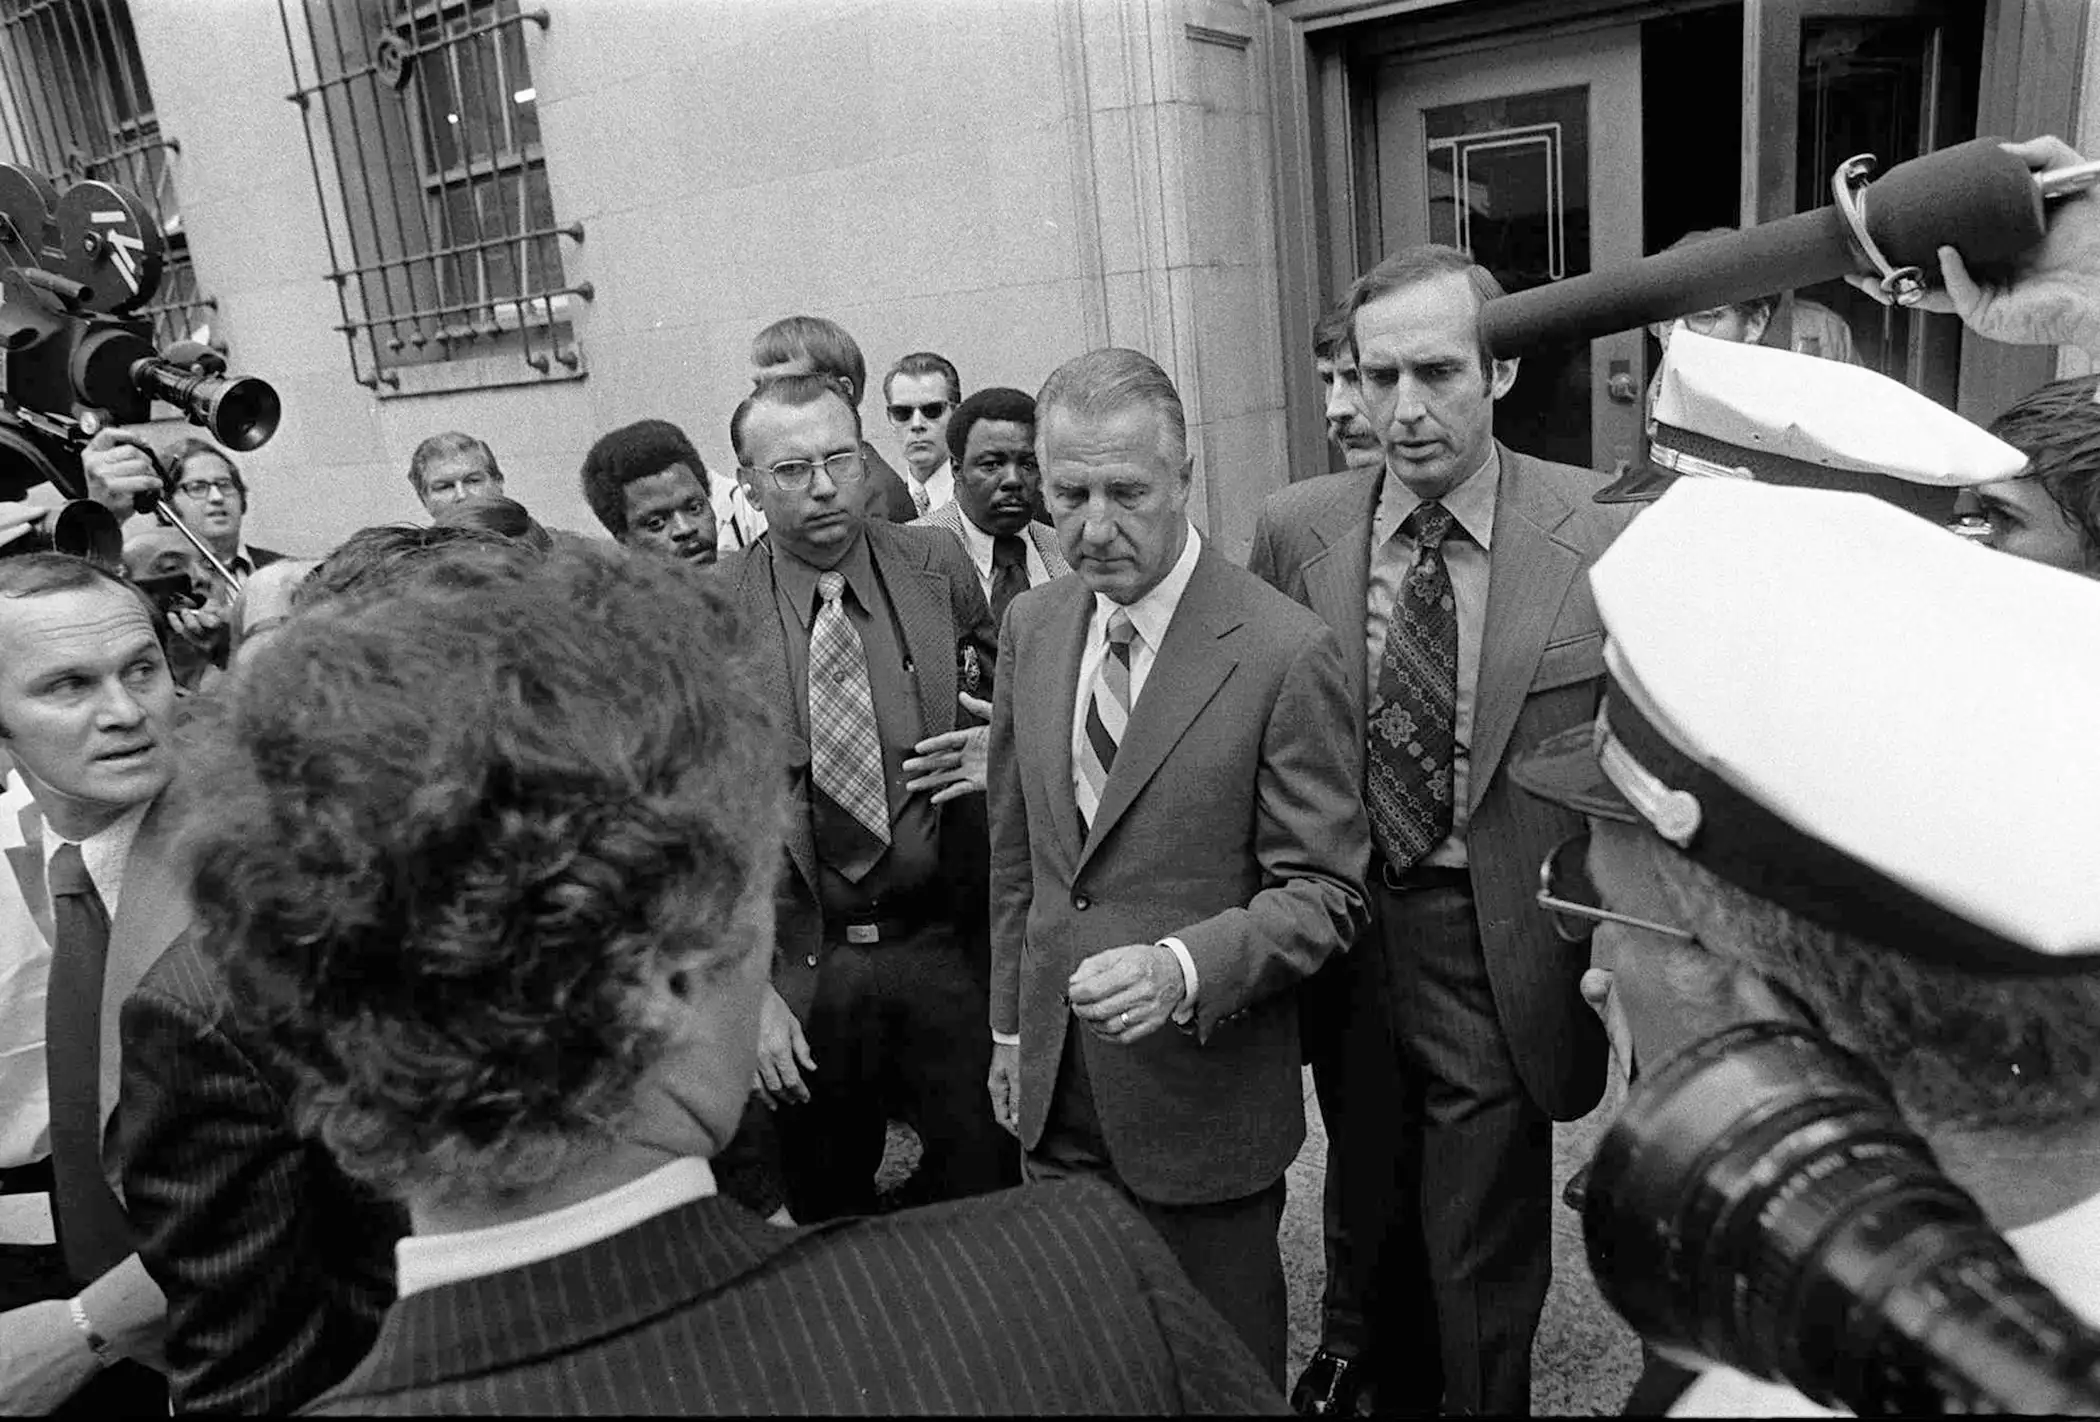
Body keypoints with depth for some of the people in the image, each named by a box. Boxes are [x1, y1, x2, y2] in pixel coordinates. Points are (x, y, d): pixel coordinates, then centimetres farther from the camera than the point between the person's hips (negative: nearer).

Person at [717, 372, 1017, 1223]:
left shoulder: (939, 568, -1)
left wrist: (1001, 757, -9)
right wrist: (745, 988, -10)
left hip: (948, 951, 1)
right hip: (800, 966, -1)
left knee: (987, 1191, 10)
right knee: (827, 1217, 16)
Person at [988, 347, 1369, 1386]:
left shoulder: (1284, 655, -17)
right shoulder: (1032, 626, 2)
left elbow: (1322, 894, -13)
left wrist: (1184, 969, -29)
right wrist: (1010, 1028, 12)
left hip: (1203, 1095, -5)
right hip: (1057, 1091, 5)